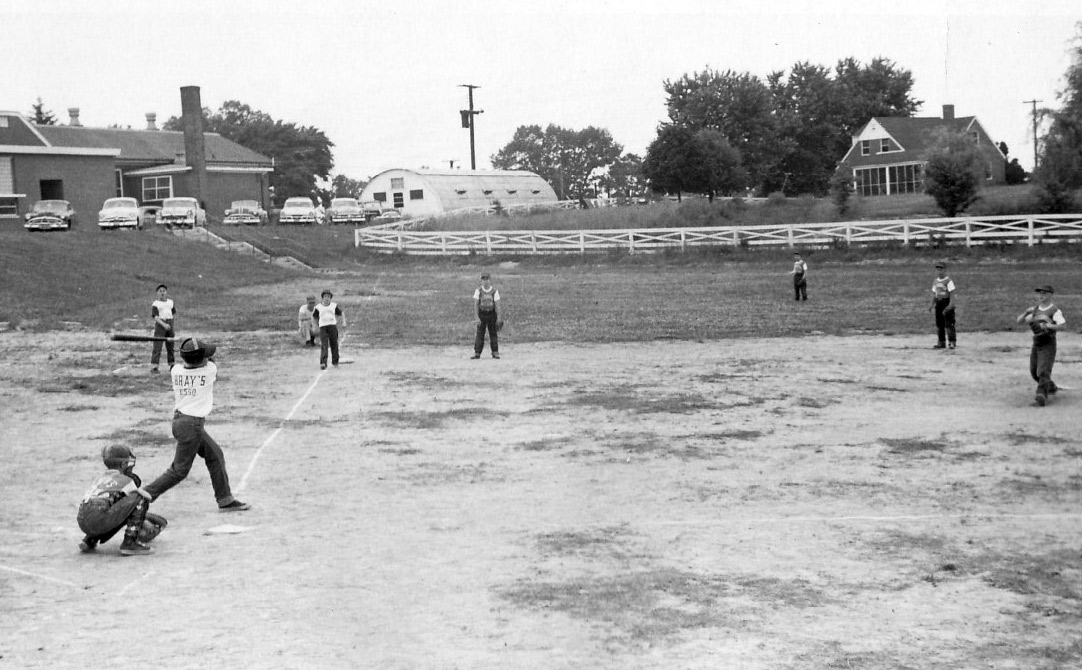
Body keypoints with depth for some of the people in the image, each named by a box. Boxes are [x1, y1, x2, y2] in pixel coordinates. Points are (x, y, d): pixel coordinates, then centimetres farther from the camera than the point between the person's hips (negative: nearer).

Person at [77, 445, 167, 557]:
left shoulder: (100, 479, 29)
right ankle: (130, 543, -6)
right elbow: (148, 497, 13)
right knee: (140, 498, 0)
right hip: (99, 520, -8)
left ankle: (90, 541, 21)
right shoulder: (125, 480, 7)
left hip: (83, 524, 8)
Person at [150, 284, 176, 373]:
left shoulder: (171, 302, 10)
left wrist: (174, 328, 17)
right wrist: (163, 324, -28)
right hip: (160, 324, -5)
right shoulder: (155, 304, -6)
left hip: (169, 324, 5)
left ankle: (172, 365, 21)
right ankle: (154, 366, -11)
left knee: (170, 346, 12)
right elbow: (155, 316, -15)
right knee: (157, 346, -9)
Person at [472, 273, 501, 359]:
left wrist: (498, 318, -3)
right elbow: (476, 304, -2)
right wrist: (477, 317, -8)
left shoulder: (494, 291, -2)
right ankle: (477, 353, 1)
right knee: (480, 334, -1)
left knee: (493, 333, 3)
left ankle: (495, 352, 10)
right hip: (481, 313, 0)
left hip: (492, 313, 0)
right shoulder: (478, 290, -2)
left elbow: (497, 305, 0)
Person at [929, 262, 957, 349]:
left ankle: (952, 342, -6)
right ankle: (941, 343, 17)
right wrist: (932, 304, 14)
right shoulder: (935, 281, 14)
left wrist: (951, 303, -22)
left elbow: (952, 293, -13)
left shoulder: (948, 281, -8)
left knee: (949, 323, -9)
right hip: (939, 303, 7)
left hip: (947, 302, -7)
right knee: (939, 323, 9)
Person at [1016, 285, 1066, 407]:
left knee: (1043, 371, -18)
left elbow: (1061, 324, -25)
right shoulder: (1035, 309, 11)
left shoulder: (1055, 310, -8)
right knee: (1034, 372, 15)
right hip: (1036, 343, 7)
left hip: (1048, 344, -7)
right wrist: (1026, 312, -10)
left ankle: (1042, 395, -25)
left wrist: (1048, 325, -43)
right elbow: (1019, 321, 9)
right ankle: (1051, 388, 36)